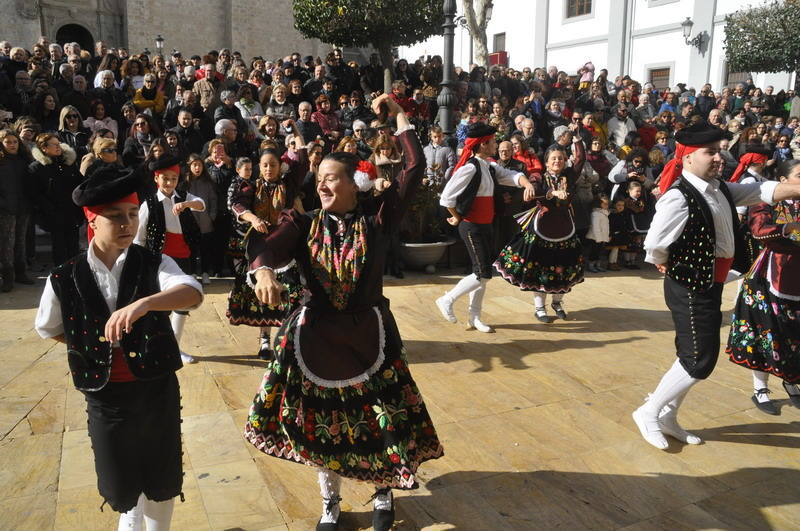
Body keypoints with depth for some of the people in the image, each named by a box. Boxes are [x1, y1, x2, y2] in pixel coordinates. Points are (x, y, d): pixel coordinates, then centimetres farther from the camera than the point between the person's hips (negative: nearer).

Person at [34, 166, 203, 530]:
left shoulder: (154, 265, -12)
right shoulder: (65, 279, -8)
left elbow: (193, 293, -33)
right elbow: (49, 329, 10)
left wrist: (143, 304, -49)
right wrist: (93, 347, 0)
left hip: (157, 388, -1)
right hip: (104, 394, 2)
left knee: (162, 478, 14)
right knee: (120, 481, 20)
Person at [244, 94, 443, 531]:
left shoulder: (375, 216, -3)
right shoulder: (303, 223, -2)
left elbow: (415, 168, -9)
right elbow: (269, 247, -21)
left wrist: (398, 114, -6)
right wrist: (264, 272, -43)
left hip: (369, 332, 0)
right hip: (317, 333, 1)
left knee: (382, 415, 9)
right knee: (321, 420, 13)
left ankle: (384, 491, 38)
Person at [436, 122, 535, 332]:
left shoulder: (489, 167, 9)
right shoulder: (470, 168, -19)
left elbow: (511, 175, 3)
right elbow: (447, 197, -21)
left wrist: (526, 183, -20)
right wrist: (458, 218, -6)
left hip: (485, 226, 9)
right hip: (472, 228, -9)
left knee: (483, 273, 13)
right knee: (482, 274, -7)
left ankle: (475, 318, 23)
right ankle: (447, 300, 10)